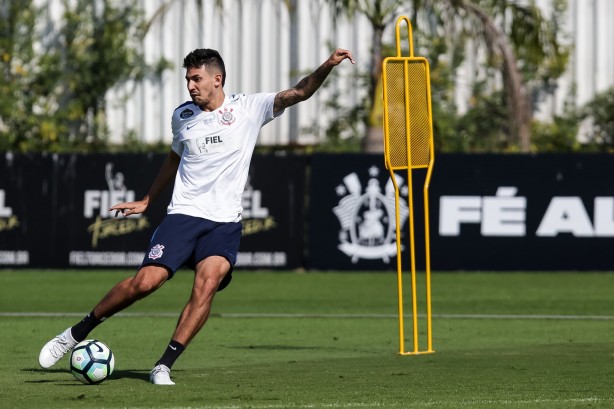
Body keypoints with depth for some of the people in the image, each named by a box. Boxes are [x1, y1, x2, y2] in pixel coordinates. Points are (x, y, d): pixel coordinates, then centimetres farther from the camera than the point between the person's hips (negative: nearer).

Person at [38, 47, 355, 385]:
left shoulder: (249, 109, 1)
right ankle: (76, 333, 1)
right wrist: (146, 201, 31)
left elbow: (299, 93, -8)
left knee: (206, 285, -24)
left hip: (224, 223, -1)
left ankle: (164, 366, -18)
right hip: (183, 215, 1)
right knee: (145, 281, -15)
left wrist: (327, 67, -25)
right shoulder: (182, 116, 9)